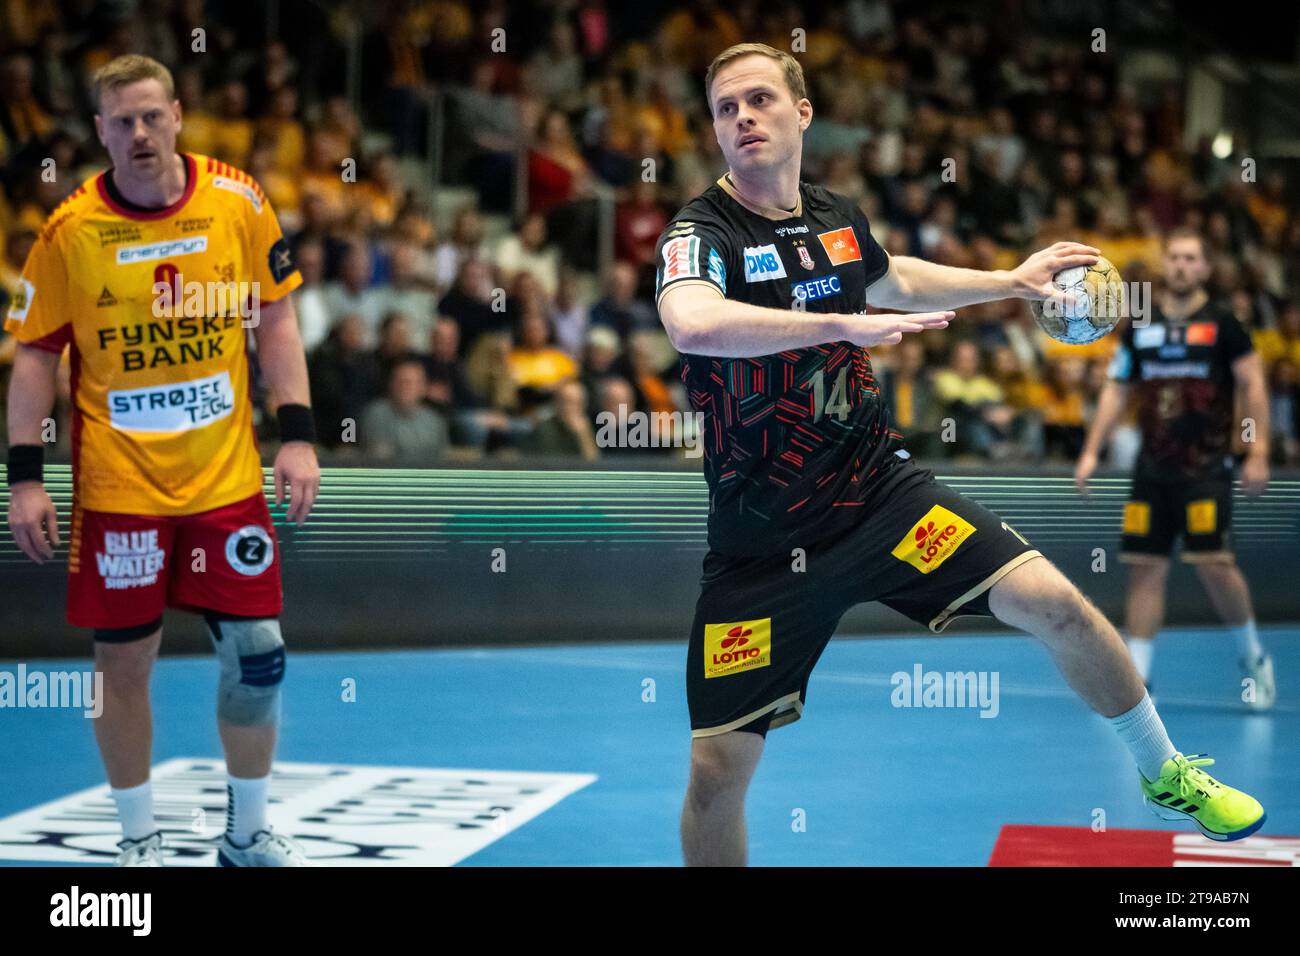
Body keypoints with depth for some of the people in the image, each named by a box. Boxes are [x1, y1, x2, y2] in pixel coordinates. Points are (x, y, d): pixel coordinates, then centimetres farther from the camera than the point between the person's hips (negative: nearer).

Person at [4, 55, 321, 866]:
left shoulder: (238, 201, -3)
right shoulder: (70, 230, -6)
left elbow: (277, 320, 4)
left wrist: (297, 435, -3)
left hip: (228, 478, 1)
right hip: (116, 488, -1)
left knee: (256, 653, 3)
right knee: (124, 662, 4)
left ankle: (249, 833, 23)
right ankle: (139, 840, 22)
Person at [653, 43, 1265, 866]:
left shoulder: (838, 218, 5)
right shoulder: (702, 232, -13)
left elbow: (894, 280, 31)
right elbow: (692, 324, -38)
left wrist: (1010, 281, 29)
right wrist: (845, 323, -38)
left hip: (882, 491, 4)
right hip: (760, 542, -4)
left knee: (1052, 603, -11)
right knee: (717, 770, -8)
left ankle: (1165, 775, 15)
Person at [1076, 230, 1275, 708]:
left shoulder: (1221, 324, -1)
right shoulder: (1140, 328, 10)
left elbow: (1254, 386, -2)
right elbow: (1117, 391, 15)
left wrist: (1258, 454, -10)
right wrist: (1091, 451, 7)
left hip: (1206, 467, -4)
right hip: (1153, 468, 4)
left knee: (1213, 562, -12)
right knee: (1146, 568, 1)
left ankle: (1253, 656, 10)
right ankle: (1137, 675, 5)